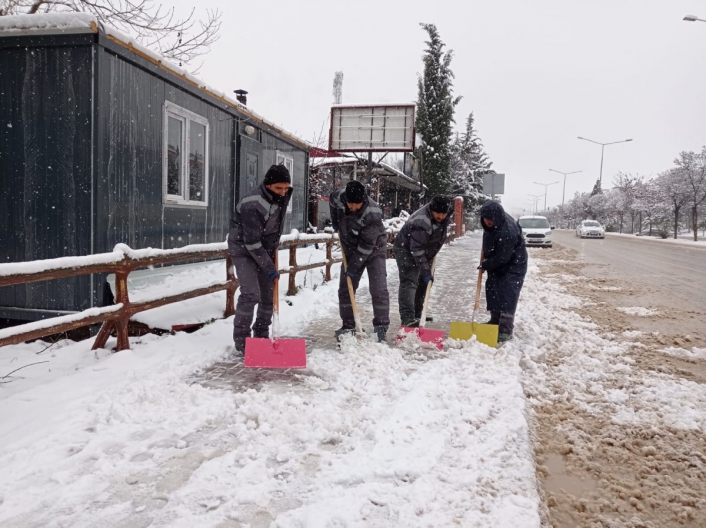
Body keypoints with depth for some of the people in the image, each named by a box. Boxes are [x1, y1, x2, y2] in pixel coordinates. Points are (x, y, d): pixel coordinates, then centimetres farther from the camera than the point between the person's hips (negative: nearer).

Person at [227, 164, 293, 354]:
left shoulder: (280, 196, -5)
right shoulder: (252, 205, -31)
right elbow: (251, 242, -27)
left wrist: (273, 249, 15)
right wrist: (269, 267, -23)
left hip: (264, 249, 8)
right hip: (244, 250, -7)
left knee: (269, 293, 6)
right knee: (251, 294, -17)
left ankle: (261, 335, 20)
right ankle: (241, 340, -5)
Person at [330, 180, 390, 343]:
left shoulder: (373, 215, -35)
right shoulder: (340, 196, -19)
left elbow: (366, 246, -29)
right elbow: (332, 200, 9)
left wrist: (353, 267, -23)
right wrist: (335, 221, 5)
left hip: (373, 249, -5)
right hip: (351, 249, 6)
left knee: (378, 289, -12)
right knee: (345, 289, 7)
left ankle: (381, 328, -4)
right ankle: (348, 326, 16)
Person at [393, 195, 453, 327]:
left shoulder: (445, 216, -8)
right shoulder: (422, 223, -36)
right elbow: (416, 250, -33)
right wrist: (425, 271, -32)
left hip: (425, 250, 9)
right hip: (406, 249, -9)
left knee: (424, 281, 13)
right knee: (409, 281, -20)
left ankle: (417, 315, 25)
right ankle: (407, 318, -28)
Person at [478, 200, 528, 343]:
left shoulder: (508, 231, -36)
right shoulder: (493, 222, -9)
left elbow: (501, 258, -29)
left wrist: (485, 265, -16)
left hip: (513, 266, -9)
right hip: (496, 264, 9)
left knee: (507, 296, -13)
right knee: (492, 291, 12)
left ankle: (506, 330, -10)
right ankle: (495, 321, 26)